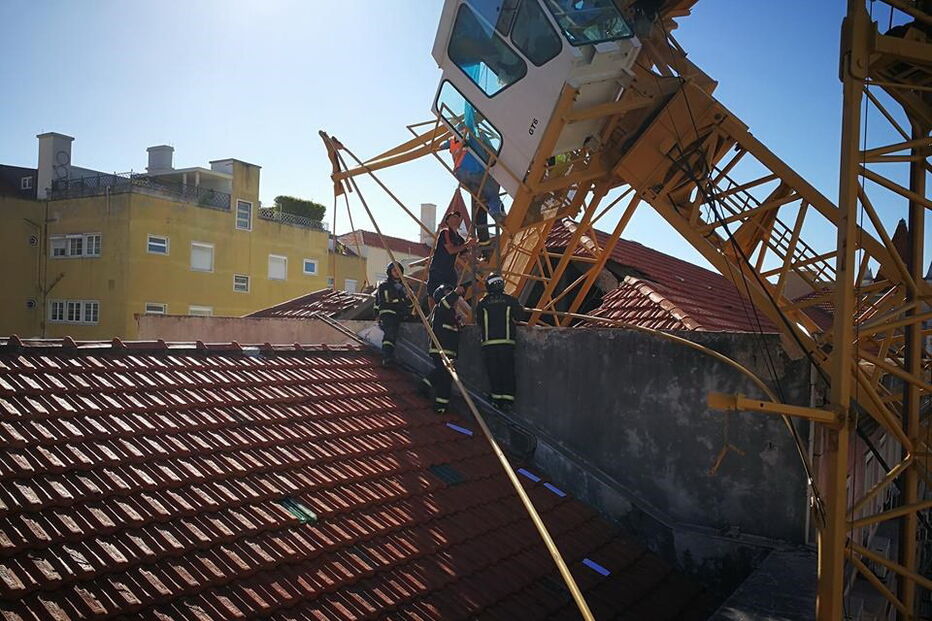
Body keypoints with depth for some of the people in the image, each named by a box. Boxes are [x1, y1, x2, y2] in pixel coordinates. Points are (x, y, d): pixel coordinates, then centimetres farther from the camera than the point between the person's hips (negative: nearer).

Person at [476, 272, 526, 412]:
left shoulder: (482, 302, 3)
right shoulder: (510, 300, 2)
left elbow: (478, 321, 10)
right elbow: (521, 316, 7)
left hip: (488, 343, 0)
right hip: (507, 341, 0)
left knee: (493, 372, 7)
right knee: (507, 371, 4)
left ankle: (497, 398, 8)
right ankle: (508, 400, 0)